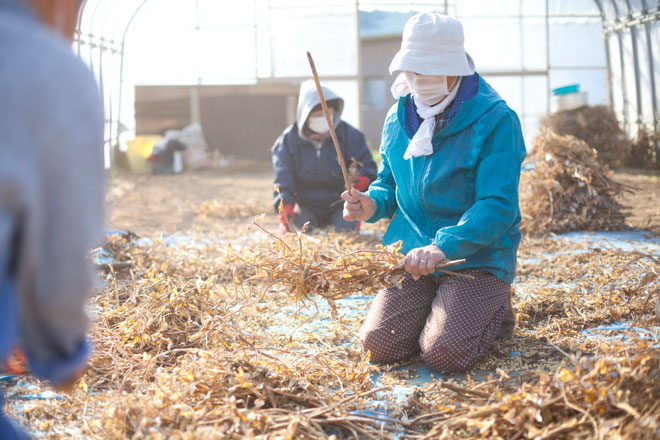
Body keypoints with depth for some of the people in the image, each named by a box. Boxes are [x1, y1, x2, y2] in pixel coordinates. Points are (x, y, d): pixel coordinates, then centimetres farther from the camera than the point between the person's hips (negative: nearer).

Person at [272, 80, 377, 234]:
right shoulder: (288, 140, -5)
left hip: (339, 203, -1)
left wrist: (364, 179, -28)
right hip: (306, 205, 1)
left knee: (346, 227, -25)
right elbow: (283, 177, -8)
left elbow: (367, 165, -3)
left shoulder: (349, 134, -5)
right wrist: (285, 205, -25)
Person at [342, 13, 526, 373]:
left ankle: (495, 311, 10)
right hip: (413, 256, 5)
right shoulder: (398, 119, 7)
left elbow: (498, 206, -19)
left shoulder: (495, 119, -13)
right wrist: (372, 204, -5)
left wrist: (445, 246, -34)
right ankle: (439, 309, 17)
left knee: (444, 352, -23)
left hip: (478, 258, -5)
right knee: (379, 344, -14)